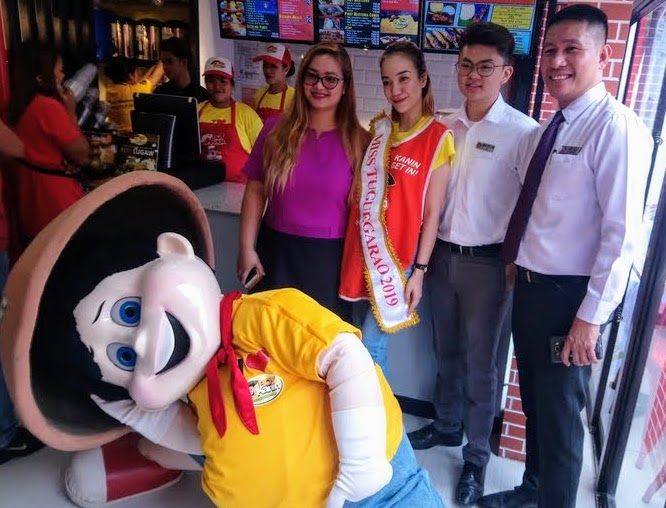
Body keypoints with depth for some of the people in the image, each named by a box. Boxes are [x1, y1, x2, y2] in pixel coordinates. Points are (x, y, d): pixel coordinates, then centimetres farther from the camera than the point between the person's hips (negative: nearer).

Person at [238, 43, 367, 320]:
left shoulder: (358, 141, -4)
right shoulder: (276, 130, -1)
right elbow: (255, 191, 2)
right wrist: (247, 247, -1)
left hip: (330, 256, -1)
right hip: (276, 251, 1)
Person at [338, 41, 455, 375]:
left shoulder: (438, 138, -8)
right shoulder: (379, 130, 6)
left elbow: (432, 212, -9)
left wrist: (419, 270, -10)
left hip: (398, 254, -5)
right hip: (363, 249, 5)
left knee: (369, 347, -3)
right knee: (370, 342, 15)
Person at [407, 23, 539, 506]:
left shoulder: (523, 132, -11)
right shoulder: (446, 127, 4)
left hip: (488, 262, -4)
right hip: (442, 254, 5)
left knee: (479, 362, 8)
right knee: (447, 351, 20)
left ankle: (477, 456, 27)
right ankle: (447, 426, 42)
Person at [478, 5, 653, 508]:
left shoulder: (615, 126, -16)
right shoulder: (552, 127, 9)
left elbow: (622, 233, -20)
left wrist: (591, 317, -18)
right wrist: (519, 268, 12)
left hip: (568, 296, -8)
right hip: (530, 286, 8)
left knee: (560, 413, 9)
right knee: (533, 402, 23)